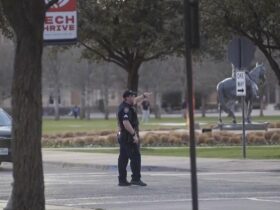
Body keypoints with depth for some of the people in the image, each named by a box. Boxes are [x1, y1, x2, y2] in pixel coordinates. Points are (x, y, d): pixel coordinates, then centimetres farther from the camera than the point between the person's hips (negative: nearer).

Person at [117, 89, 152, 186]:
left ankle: (122, 180, 11)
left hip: (122, 137, 11)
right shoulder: (125, 109, -18)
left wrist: (144, 96, 38)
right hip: (128, 137, -11)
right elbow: (126, 123, -29)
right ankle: (136, 178, -10)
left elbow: (135, 101, 35)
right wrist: (134, 134, -28)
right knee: (135, 157, -8)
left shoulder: (127, 106, 14)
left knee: (123, 158, 9)